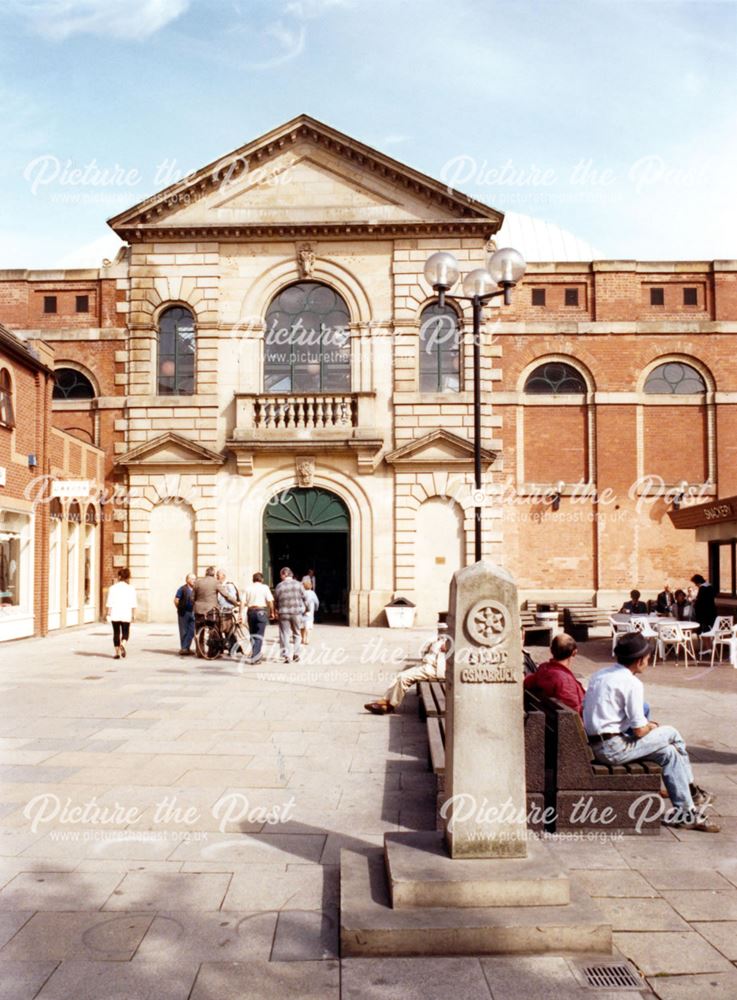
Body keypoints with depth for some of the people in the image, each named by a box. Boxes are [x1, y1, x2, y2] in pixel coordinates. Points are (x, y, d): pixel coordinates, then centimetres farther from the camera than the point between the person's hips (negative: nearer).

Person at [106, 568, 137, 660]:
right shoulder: (131, 588, -1)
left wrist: (109, 614, 1)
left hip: (115, 614, 1)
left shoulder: (113, 588, 0)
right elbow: (133, 604, -2)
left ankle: (117, 653, 9)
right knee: (125, 633, 10)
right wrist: (132, 615, 4)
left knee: (116, 633, 9)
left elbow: (110, 603, -3)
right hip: (126, 615, 0)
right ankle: (122, 645, -19)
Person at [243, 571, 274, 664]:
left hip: (250, 611, 3)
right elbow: (270, 601, -7)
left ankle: (255, 653, 24)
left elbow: (243, 602, 1)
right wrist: (272, 612, 2)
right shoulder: (264, 587, 0)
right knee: (259, 635, -2)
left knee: (252, 634, 18)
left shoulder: (248, 588, 7)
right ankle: (255, 656, -9)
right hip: (261, 611, -3)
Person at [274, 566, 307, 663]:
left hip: (284, 613, -1)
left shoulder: (279, 586, -3)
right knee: (297, 634, 14)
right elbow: (304, 598, 2)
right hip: (297, 613, 1)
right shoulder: (298, 584, 0)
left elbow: (275, 601, 2)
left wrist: (277, 610, 18)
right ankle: (296, 654, 13)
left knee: (285, 634, 5)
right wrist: (304, 608, 18)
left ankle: (286, 655, -2)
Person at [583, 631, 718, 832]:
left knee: (668, 751, 15)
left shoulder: (599, 674, 10)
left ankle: (685, 811, 17)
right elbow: (639, 731, -16)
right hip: (613, 749, -8)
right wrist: (651, 727, 10)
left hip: (594, 746, 8)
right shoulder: (632, 683, -14)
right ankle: (691, 792, 19)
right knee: (671, 733, 3)